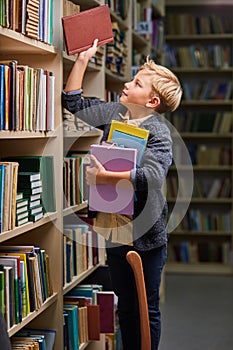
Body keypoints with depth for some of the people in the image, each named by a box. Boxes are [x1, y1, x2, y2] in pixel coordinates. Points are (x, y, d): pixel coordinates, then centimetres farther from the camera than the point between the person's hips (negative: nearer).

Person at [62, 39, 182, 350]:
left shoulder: (158, 131, -16)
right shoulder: (115, 113, 5)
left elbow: (154, 174, -33)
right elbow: (73, 102, 15)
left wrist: (106, 177, -33)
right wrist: (83, 59, 9)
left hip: (146, 235, -6)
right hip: (115, 229, 7)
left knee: (147, 310, 7)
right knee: (125, 309, 18)